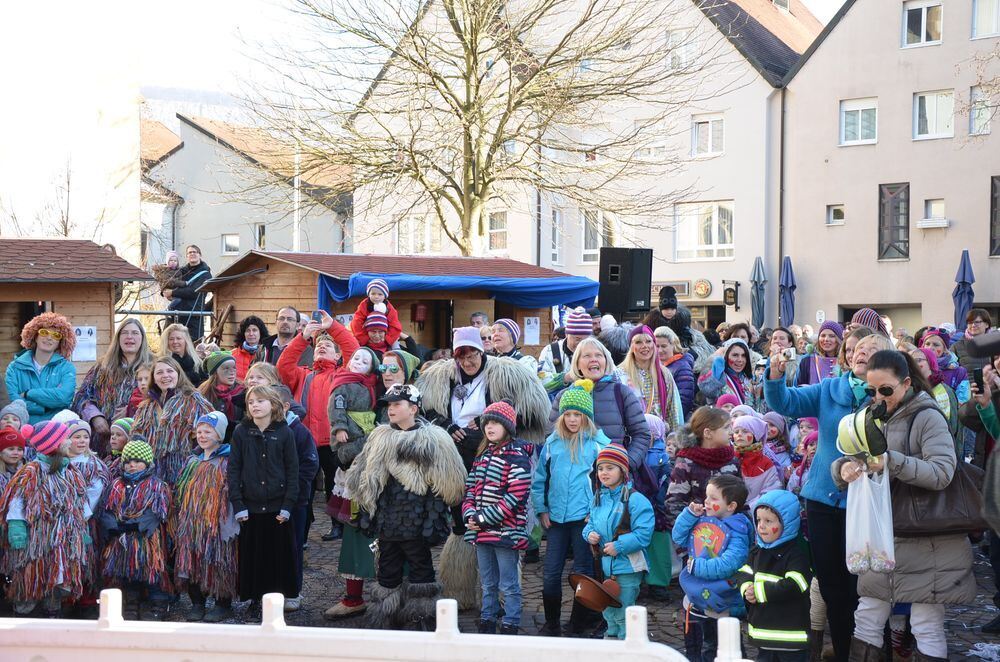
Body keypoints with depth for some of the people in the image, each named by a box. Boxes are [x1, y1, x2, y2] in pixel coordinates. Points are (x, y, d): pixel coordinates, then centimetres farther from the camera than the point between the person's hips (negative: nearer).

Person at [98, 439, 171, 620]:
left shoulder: (156, 486, -1)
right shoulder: (117, 486, 14)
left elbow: (156, 514, -11)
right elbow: (107, 512, 6)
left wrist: (133, 524, -18)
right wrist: (116, 526, -14)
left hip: (147, 539, -5)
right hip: (121, 541, 5)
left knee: (150, 575, -5)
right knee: (126, 574, 11)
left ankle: (157, 608, 2)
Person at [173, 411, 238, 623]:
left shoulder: (227, 461, -4)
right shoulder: (192, 460, 16)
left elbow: (232, 491, -8)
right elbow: (182, 491, 21)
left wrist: (228, 520, -15)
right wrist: (181, 519, 16)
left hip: (216, 523, -6)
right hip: (191, 522, 6)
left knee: (217, 562, -3)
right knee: (192, 561, 4)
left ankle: (223, 604, 7)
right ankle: (197, 603, 16)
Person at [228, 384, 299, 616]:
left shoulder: (284, 433, -1)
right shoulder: (241, 432, 2)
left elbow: (293, 471, 0)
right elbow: (233, 469, 1)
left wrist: (287, 506, -7)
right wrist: (238, 505, -6)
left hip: (277, 507, -1)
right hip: (250, 506, 1)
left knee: (278, 554, 3)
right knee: (252, 554, 5)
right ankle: (255, 599, 17)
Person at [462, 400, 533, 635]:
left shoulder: (517, 456, -11)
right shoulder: (482, 455, 13)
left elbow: (515, 497, -19)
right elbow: (470, 488, 13)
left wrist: (484, 518, -17)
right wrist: (470, 514, -5)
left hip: (505, 531, -7)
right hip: (482, 533, 7)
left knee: (509, 586, 0)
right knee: (488, 584, 17)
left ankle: (510, 627, 8)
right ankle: (487, 625, 26)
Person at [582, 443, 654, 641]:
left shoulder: (635, 500, -16)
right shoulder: (598, 498, 8)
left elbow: (643, 533, -20)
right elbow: (591, 523, 20)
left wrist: (619, 546, -23)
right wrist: (589, 533, -3)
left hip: (627, 567, -7)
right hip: (605, 565, 7)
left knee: (623, 615, -1)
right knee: (608, 612, 21)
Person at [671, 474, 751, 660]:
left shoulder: (737, 533, -21)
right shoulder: (702, 521, 0)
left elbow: (728, 564, -32)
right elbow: (678, 537, 9)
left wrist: (697, 566, -24)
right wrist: (689, 514, -4)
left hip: (720, 606, -7)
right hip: (695, 599, 7)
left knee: (713, 652, 8)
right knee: (692, 648, 23)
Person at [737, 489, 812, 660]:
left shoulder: (796, 554, -15)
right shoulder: (758, 551, 10)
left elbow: (793, 586, -26)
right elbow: (743, 574, 9)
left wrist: (759, 591, -21)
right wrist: (747, 588, -15)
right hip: (763, 632, 8)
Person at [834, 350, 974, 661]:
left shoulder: (927, 417, -10)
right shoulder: (875, 418, 12)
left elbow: (942, 473, -20)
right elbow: (843, 460, 7)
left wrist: (892, 462, -32)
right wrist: (844, 468, -17)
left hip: (926, 538, -7)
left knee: (926, 628, 0)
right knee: (867, 620, 9)